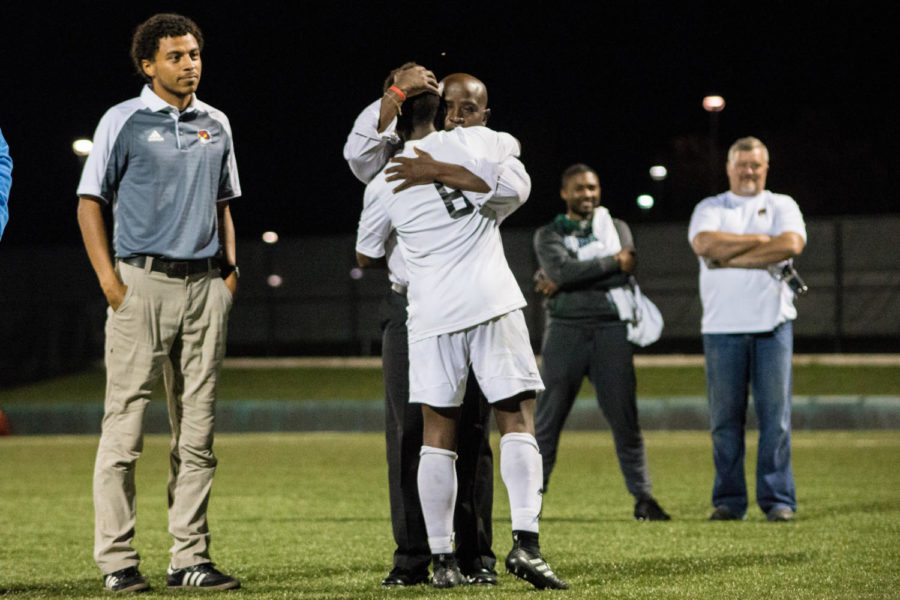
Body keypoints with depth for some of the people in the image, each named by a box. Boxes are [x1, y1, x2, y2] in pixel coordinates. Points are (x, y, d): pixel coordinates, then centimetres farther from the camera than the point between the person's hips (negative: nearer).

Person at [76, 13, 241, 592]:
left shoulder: (216, 125, 15)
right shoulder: (123, 121, 0)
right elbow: (91, 203, 0)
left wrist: (230, 272, 11)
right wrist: (109, 280, -9)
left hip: (205, 285, 5)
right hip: (142, 282, -5)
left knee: (197, 430, 5)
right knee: (125, 425, -6)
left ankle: (190, 556, 9)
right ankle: (117, 560, -4)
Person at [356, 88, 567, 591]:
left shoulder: (384, 185, 7)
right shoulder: (473, 141, 4)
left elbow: (366, 255, 22)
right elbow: (513, 146, 28)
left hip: (432, 313, 1)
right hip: (493, 302, -1)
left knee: (438, 434, 7)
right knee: (518, 420, 1)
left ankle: (443, 559, 7)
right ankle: (526, 540, -13)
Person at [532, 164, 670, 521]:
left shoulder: (617, 229, 14)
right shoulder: (549, 235, 10)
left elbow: (626, 272, -4)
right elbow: (562, 269, -11)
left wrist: (564, 282, -7)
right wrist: (613, 262, -6)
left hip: (611, 330, 1)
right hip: (566, 330, -1)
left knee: (624, 417, -2)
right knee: (547, 419, -3)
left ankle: (642, 497, 3)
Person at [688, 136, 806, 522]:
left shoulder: (782, 206, 13)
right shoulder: (710, 209, 14)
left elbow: (792, 244, -8)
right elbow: (705, 244, -8)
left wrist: (730, 257, -8)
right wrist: (761, 239, -7)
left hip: (772, 323, 0)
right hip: (722, 327, 0)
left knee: (775, 414, -4)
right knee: (725, 418, -1)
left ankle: (778, 499, 0)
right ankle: (728, 500, 4)